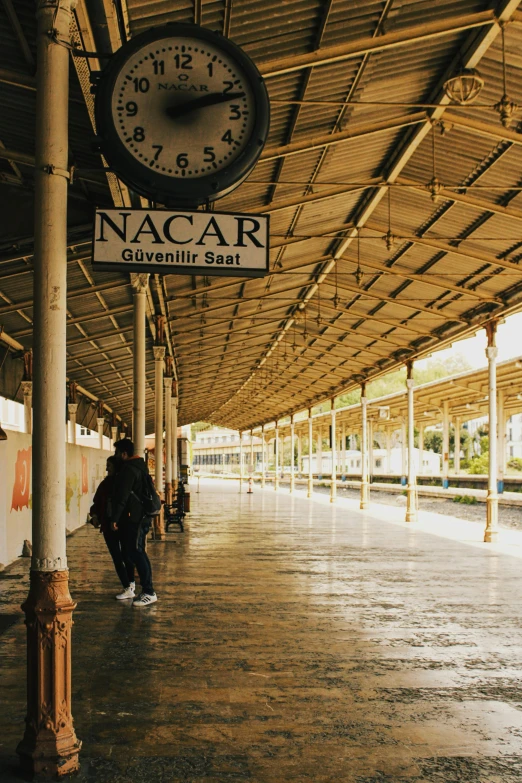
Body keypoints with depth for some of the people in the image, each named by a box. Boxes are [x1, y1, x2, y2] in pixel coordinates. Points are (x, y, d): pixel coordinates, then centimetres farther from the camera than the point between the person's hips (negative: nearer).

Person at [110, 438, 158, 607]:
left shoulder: (129, 469, -15)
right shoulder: (139, 466, 17)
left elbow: (122, 496, -19)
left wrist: (115, 518, -16)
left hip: (133, 518, -10)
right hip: (141, 517, 10)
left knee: (136, 553, -9)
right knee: (138, 553, 14)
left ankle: (149, 593, -9)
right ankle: (146, 590, 18)